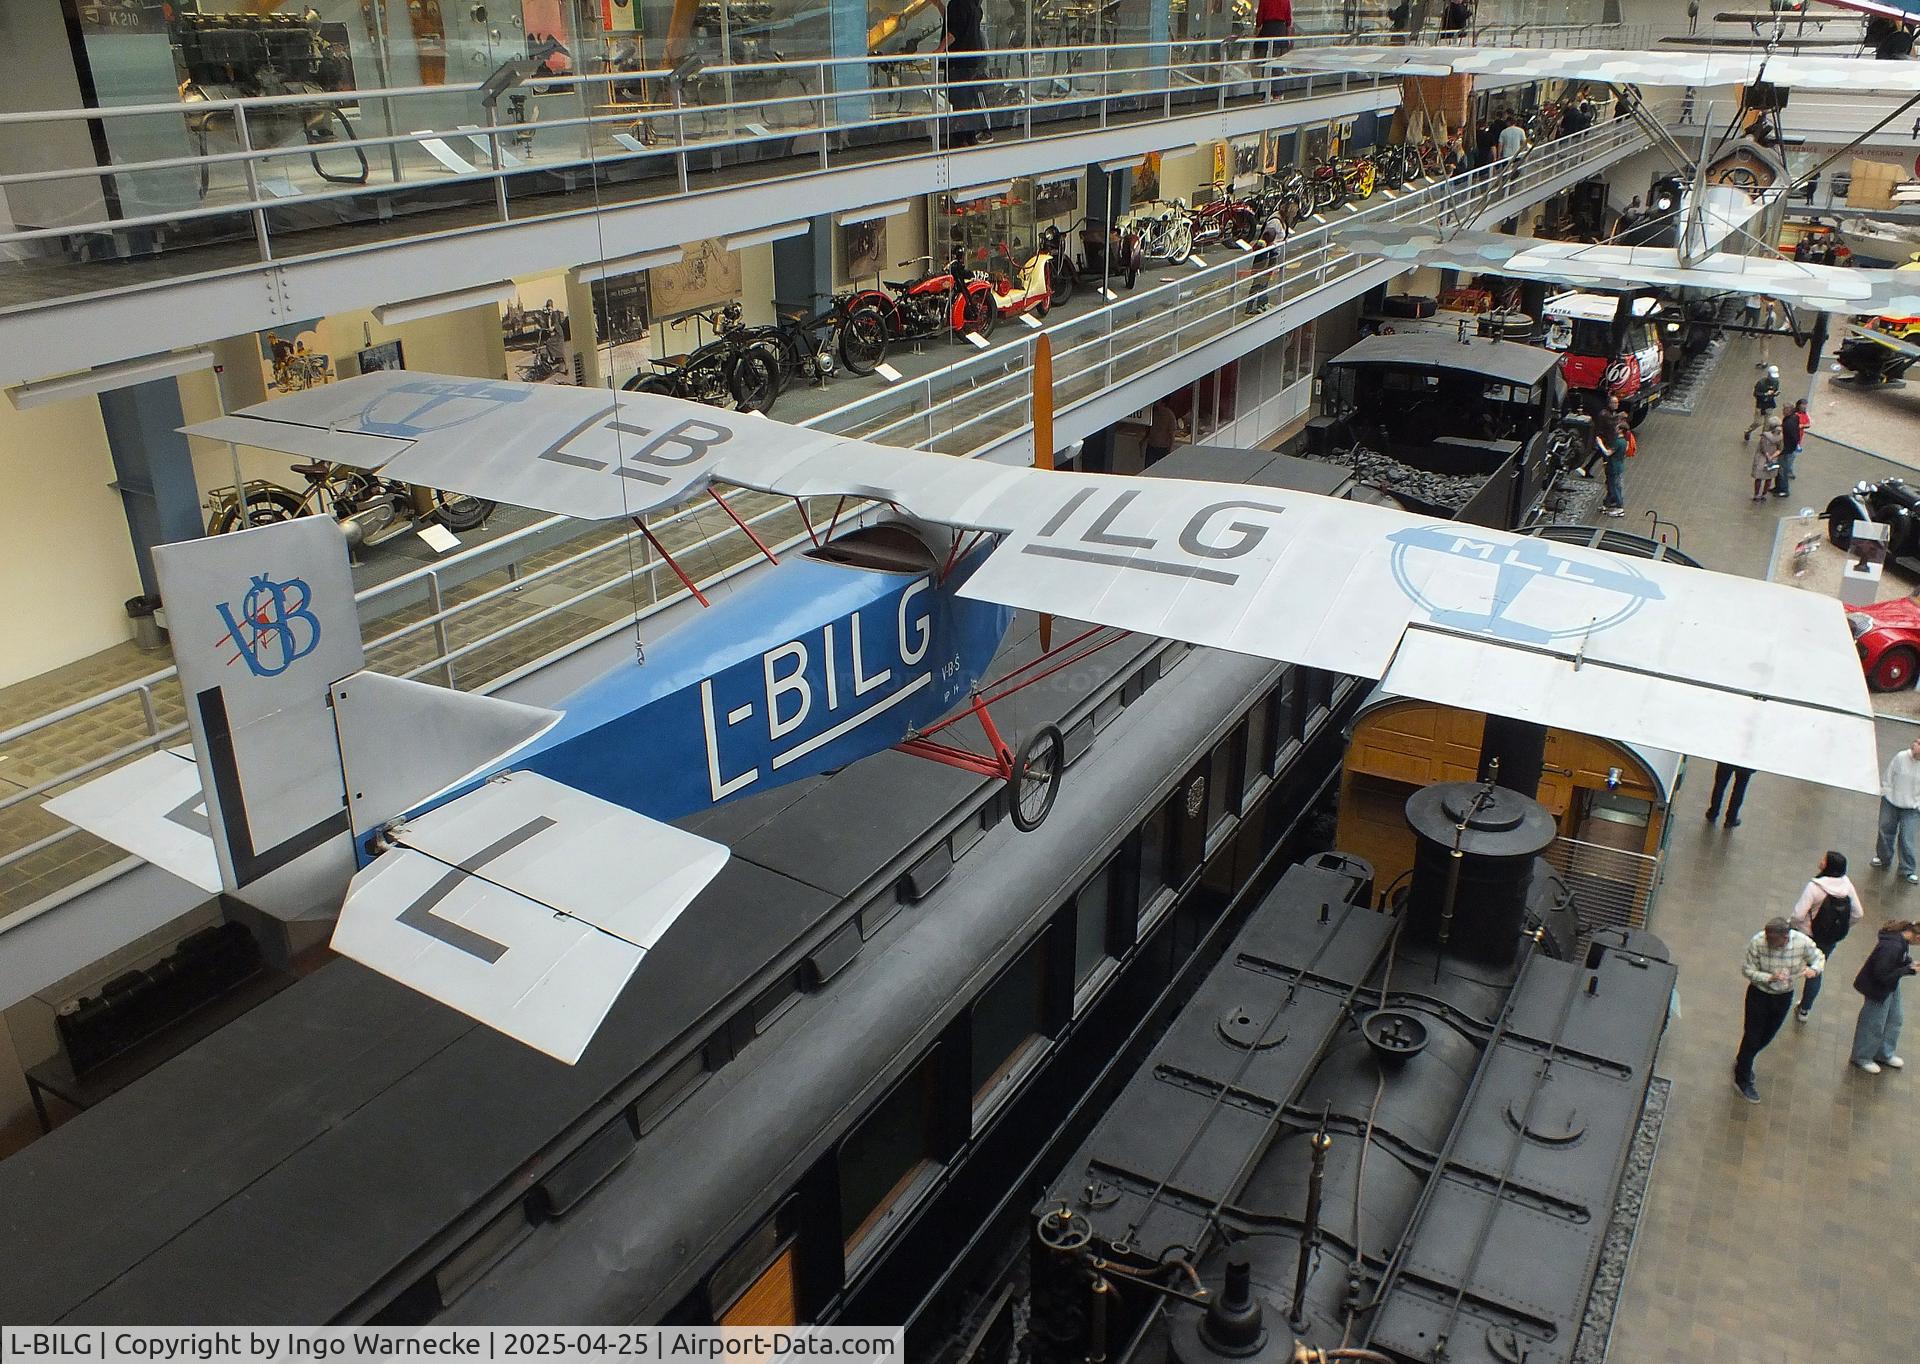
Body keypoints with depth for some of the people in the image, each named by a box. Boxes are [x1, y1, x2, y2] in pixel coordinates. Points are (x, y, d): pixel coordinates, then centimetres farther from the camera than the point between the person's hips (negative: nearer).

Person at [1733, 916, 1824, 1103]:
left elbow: (1819, 958, -4)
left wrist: (1813, 969, -27)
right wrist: (1770, 978, -33)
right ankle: (1742, 1080, 24)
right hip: (1759, 995, -3)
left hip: (1784, 997, 3)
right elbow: (1747, 970, -16)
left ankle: (1742, 1061, 48)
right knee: (1752, 1037, 7)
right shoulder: (1757, 942, -28)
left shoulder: (1802, 942, -23)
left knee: (1766, 1037, 21)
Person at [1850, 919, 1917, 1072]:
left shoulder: (1902, 939, -10)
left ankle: (1885, 1054, 45)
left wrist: (1910, 965, -11)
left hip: (1892, 986, 9)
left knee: (1893, 1020, 24)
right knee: (1874, 1025, 9)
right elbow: (1883, 976, -31)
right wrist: (1908, 969, -25)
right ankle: (1862, 1058, 30)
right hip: (1878, 989, -9)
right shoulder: (1891, 947, -37)